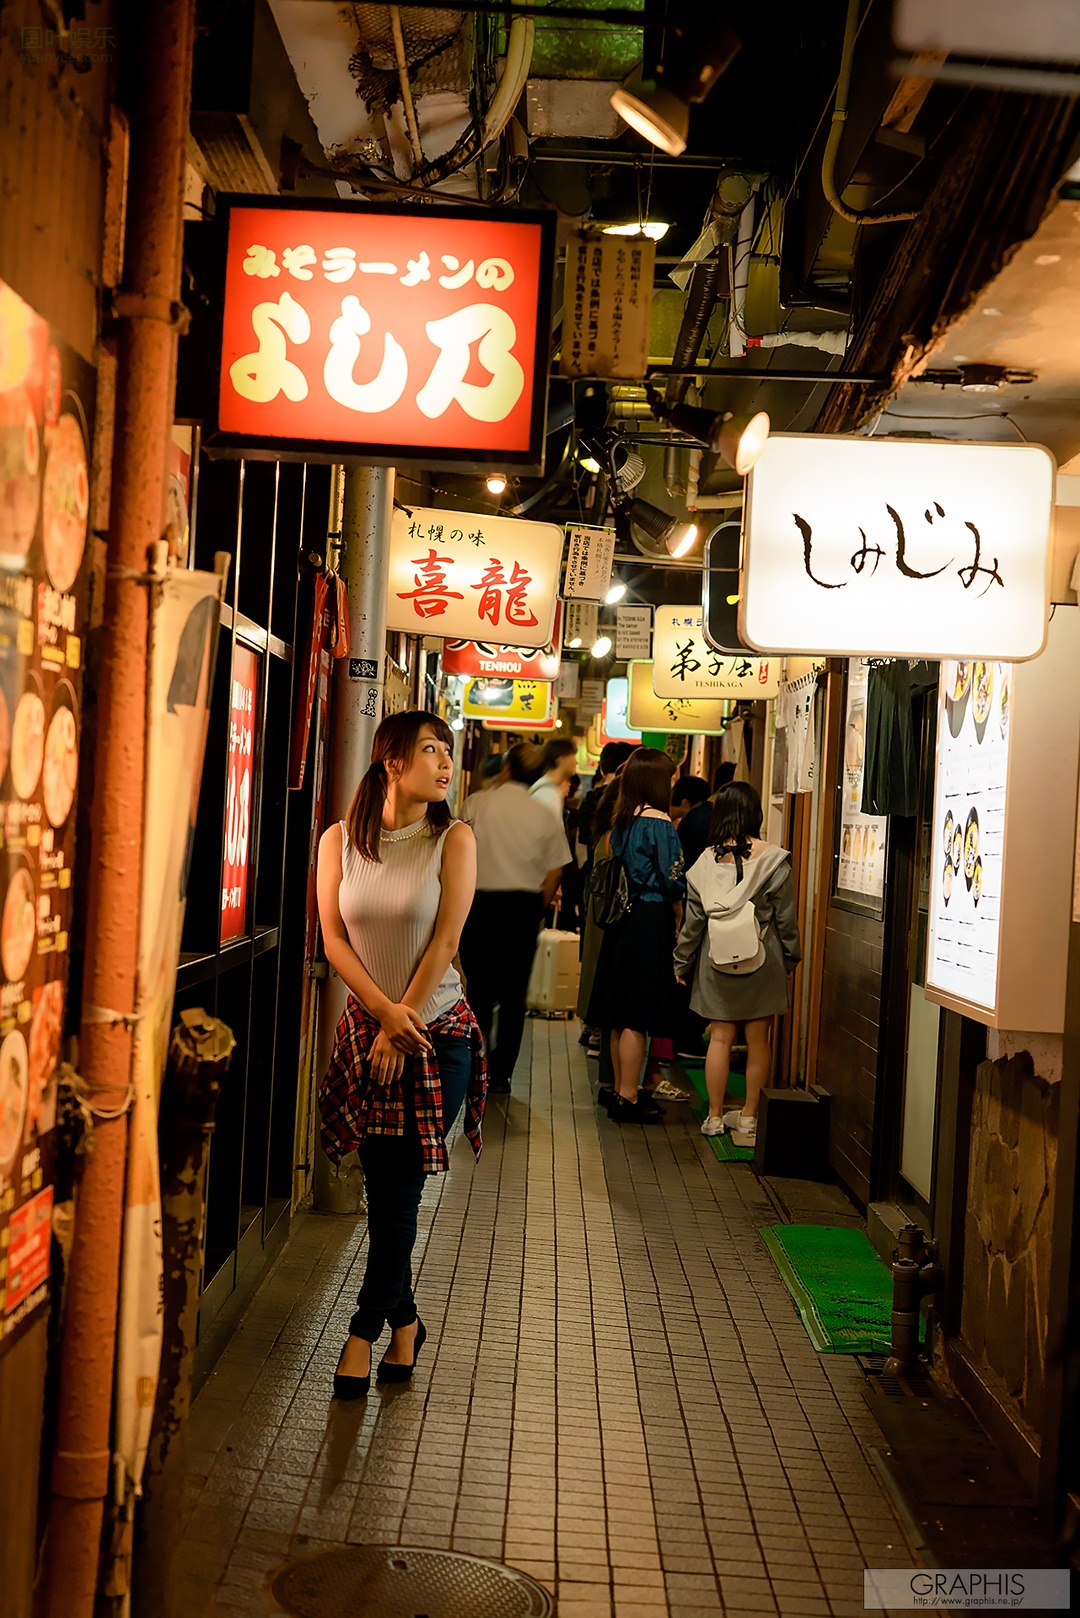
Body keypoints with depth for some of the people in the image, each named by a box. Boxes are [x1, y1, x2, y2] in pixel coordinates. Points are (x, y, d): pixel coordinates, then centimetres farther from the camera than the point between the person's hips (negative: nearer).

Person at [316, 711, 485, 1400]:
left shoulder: (454, 839, -7)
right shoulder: (341, 839, -1)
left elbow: (444, 941, -9)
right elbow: (334, 937, -2)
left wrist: (402, 1025, -10)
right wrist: (385, 1012, -12)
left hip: (436, 1032, -2)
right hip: (366, 1027, 2)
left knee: (400, 1186, -2)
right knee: (384, 1186, 7)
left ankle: (366, 1329, 12)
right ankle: (404, 1321, 24)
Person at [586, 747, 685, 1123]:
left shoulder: (621, 820, 7)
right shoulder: (659, 823, -13)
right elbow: (673, 882, -11)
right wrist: (678, 922, 5)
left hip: (622, 920, 7)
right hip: (650, 922, -7)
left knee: (621, 1015, 12)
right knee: (638, 1017, -3)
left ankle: (621, 1091, 21)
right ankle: (627, 1098, 1)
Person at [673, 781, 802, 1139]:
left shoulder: (706, 860, -4)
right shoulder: (772, 859, -9)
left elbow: (693, 920, 1)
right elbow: (785, 918, -4)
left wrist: (681, 963, 11)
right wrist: (791, 958, 10)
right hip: (762, 960, -1)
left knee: (720, 1037, 8)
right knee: (757, 1039, 9)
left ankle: (715, 1116, 11)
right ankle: (749, 1114, 16)